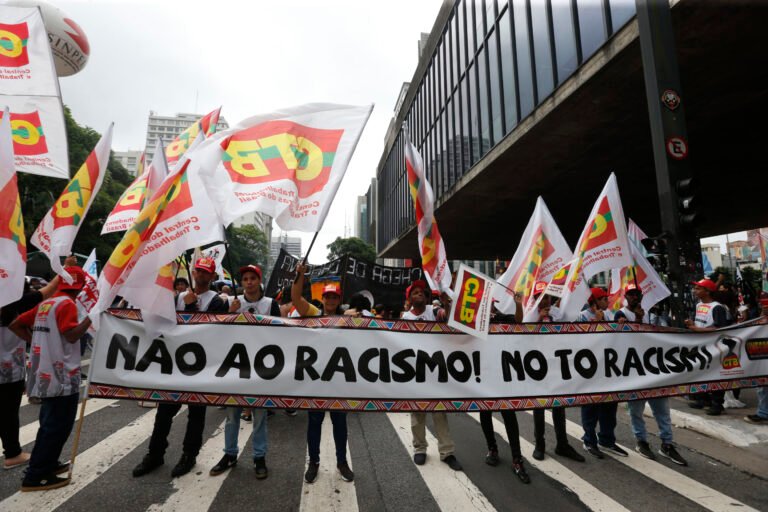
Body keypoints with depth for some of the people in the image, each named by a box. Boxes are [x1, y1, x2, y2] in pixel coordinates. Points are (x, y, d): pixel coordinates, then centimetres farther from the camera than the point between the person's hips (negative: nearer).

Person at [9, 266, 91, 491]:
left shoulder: (45, 304, 11)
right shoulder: (67, 304, -15)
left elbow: (16, 325, 14)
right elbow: (71, 335, -25)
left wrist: (38, 341, 13)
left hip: (47, 374, 9)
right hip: (62, 375, -9)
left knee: (51, 423, 20)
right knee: (58, 425, 0)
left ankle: (47, 464, 30)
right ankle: (35, 477, 6)